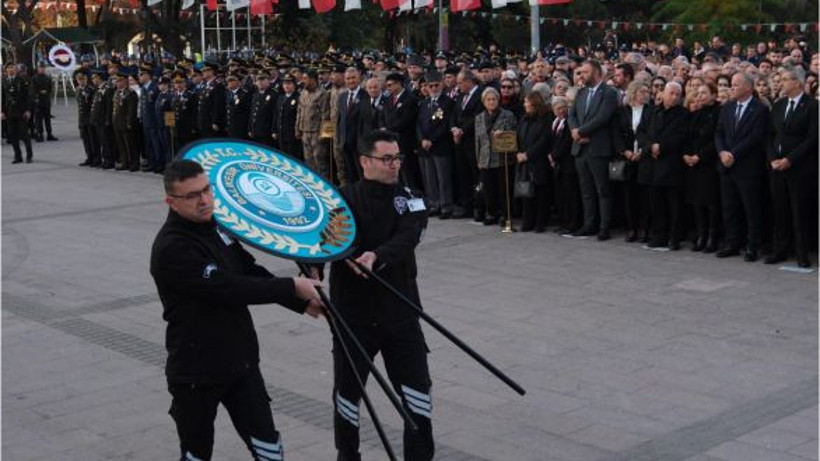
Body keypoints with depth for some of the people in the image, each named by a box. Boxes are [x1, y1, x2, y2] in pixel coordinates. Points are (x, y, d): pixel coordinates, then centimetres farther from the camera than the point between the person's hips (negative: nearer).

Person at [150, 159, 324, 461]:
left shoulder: (217, 226, 4)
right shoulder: (171, 248, -22)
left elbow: (250, 272, 13)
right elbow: (228, 289, -27)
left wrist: (301, 302, 4)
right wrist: (292, 288, -22)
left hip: (241, 362, 7)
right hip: (196, 371, -6)